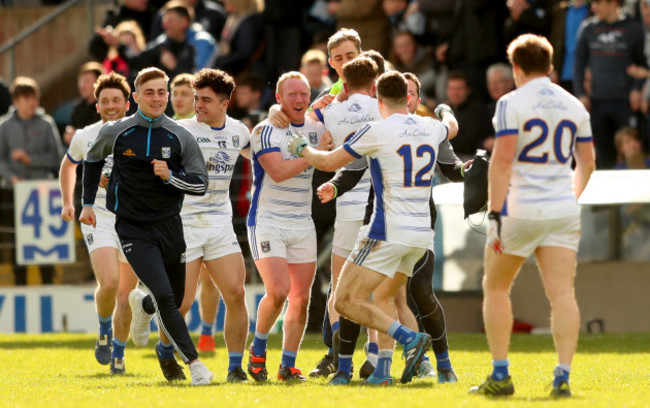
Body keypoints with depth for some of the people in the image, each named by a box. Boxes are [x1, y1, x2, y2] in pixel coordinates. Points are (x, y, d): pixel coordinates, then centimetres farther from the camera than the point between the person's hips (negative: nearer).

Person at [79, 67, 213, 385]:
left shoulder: (181, 138, -1)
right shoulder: (115, 133, -3)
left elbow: (200, 183, 1)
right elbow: (93, 160, 17)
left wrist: (171, 177, -17)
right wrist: (88, 203, 16)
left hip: (169, 226, 3)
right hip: (132, 229, -3)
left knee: (175, 301, 11)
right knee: (165, 296, -19)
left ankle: (142, 306, 48)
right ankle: (194, 363, -12)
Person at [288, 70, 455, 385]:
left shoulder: (378, 130, -9)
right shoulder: (429, 129, 8)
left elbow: (329, 162, 0)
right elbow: (451, 128, 35)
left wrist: (301, 148, 20)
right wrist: (446, 112, 58)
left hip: (388, 230, -7)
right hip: (421, 233, 7)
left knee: (346, 302, -5)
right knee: (384, 296, 24)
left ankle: (409, 338, -20)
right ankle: (382, 369, 12)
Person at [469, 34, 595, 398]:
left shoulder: (512, 103, -7)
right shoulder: (574, 106, 10)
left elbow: (503, 159, -15)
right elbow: (587, 162, 17)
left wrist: (495, 213, -14)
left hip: (520, 209, -4)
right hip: (563, 210, 4)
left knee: (496, 288, 12)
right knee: (562, 292, -2)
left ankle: (501, 375, 8)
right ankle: (563, 376, -14)